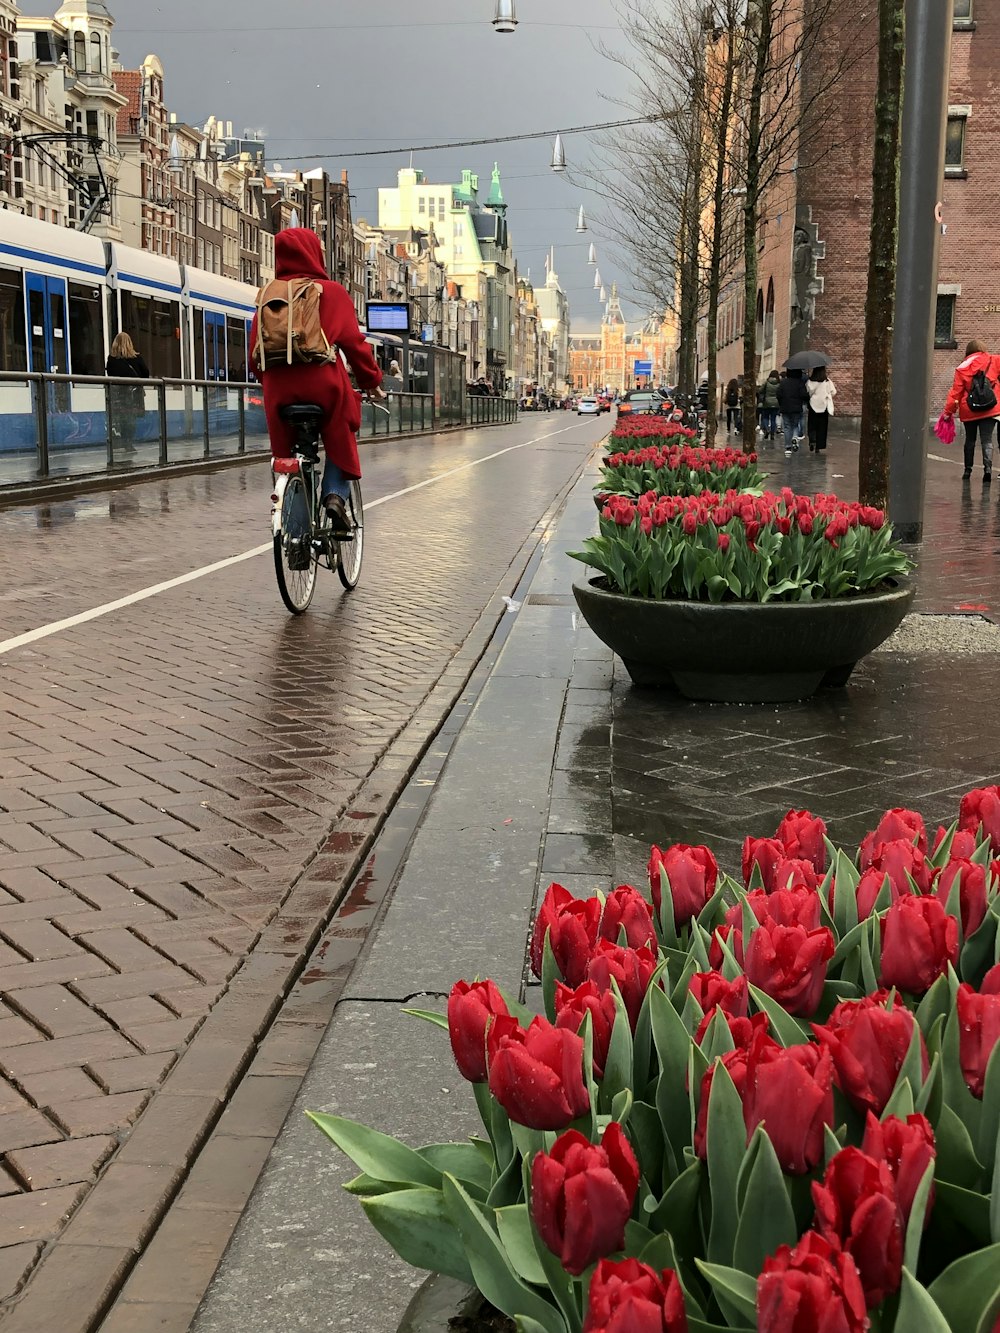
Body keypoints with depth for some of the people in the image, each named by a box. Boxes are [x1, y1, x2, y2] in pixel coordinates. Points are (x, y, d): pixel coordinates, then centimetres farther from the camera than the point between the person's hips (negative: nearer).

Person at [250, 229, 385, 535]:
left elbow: (255, 347, 11)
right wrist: (371, 380, 9)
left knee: (287, 451, 16)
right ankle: (335, 495, -6)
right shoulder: (331, 292, 1)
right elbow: (353, 340, -1)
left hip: (279, 387, 3)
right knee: (340, 443, 15)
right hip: (324, 383, -3)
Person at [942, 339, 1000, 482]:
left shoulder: (962, 368, -1)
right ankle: (988, 467, -20)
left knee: (970, 440, 16)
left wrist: (948, 411, 1)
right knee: (986, 440, -1)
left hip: (969, 411, 1)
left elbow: (956, 391, -2)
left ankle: (968, 470, 21)